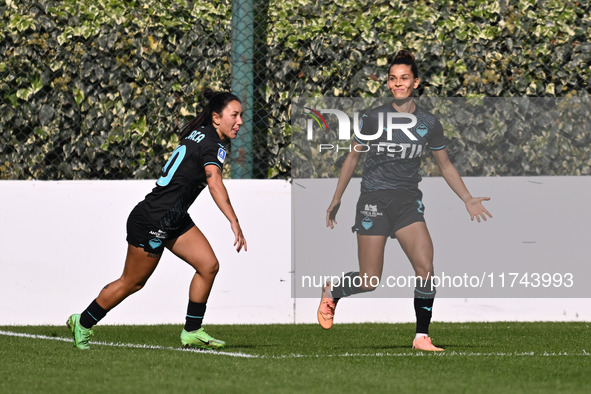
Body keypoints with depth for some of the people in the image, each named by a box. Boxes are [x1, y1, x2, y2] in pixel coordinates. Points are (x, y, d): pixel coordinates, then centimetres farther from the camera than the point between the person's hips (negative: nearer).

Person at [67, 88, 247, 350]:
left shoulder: (199, 134, 6)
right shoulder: (212, 146, -22)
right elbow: (214, 183, -40)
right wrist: (234, 223, -48)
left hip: (174, 219, 9)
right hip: (151, 221, -9)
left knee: (208, 265, 1)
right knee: (132, 282, 6)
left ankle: (192, 331, 8)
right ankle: (83, 323, 23)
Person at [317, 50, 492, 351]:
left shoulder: (428, 123, 2)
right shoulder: (373, 118, -4)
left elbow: (445, 165, 14)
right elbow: (353, 157, 7)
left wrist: (468, 200, 7)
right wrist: (336, 200, 8)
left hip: (408, 201, 2)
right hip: (374, 200, -2)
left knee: (425, 268, -17)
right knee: (369, 282, -4)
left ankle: (422, 337, -8)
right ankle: (332, 292, 30)